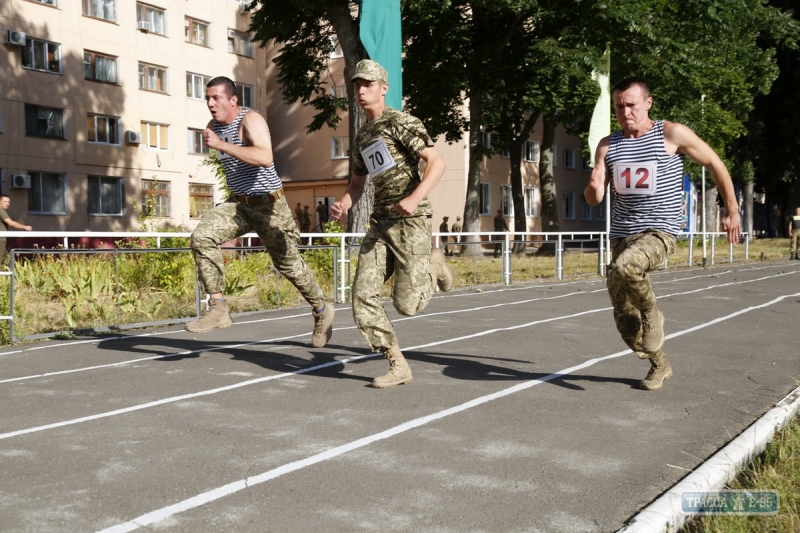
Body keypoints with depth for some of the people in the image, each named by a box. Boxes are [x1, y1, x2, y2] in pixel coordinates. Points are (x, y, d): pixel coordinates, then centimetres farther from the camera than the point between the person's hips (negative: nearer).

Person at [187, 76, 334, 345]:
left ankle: (321, 310, 30)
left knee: (288, 263, 6)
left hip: (269, 204, -6)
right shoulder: (213, 126, 4)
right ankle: (218, 308, -17)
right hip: (237, 203, 6)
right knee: (201, 236, -19)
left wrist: (221, 145, -38)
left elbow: (265, 158, -38)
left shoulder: (251, 120, -19)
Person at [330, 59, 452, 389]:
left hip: (411, 220, -7)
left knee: (406, 304, -9)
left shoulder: (400, 122, -5)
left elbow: (437, 163, -15)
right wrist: (343, 204, 3)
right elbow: (357, 183, 26)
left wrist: (415, 198, -30)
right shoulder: (362, 136, 18)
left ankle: (433, 265, 24)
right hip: (380, 221, 7)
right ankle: (398, 366, 4)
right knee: (363, 295, -6)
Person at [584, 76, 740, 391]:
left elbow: (715, 164, 5)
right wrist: (594, 187, -20)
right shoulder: (607, 146, 6)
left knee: (624, 266, -37)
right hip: (621, 234, 5)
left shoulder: (672, 135, -6)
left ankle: (651, 315, -9)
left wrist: (732, 211, 7)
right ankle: (659, 366, 30)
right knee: (625, 319, 6)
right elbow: (593, 200, 4)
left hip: (658, 232, -5)